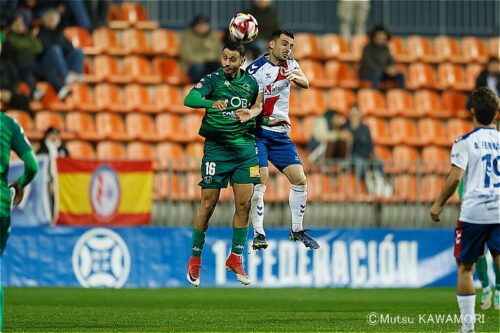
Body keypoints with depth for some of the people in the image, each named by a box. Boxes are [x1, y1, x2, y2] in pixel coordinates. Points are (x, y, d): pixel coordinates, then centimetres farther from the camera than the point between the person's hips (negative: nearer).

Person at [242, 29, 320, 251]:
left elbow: (305, 84, -7)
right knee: (260, 180, -17)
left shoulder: (289, 64, 8)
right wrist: (251, 113, -37)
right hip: (258, 131, -6)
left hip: (280, 133, 6)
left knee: (299, 180, 1)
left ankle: (297, 230, 16)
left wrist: (296, 78, -30)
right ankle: (258, 234, -9)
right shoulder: (257, 68, -10)